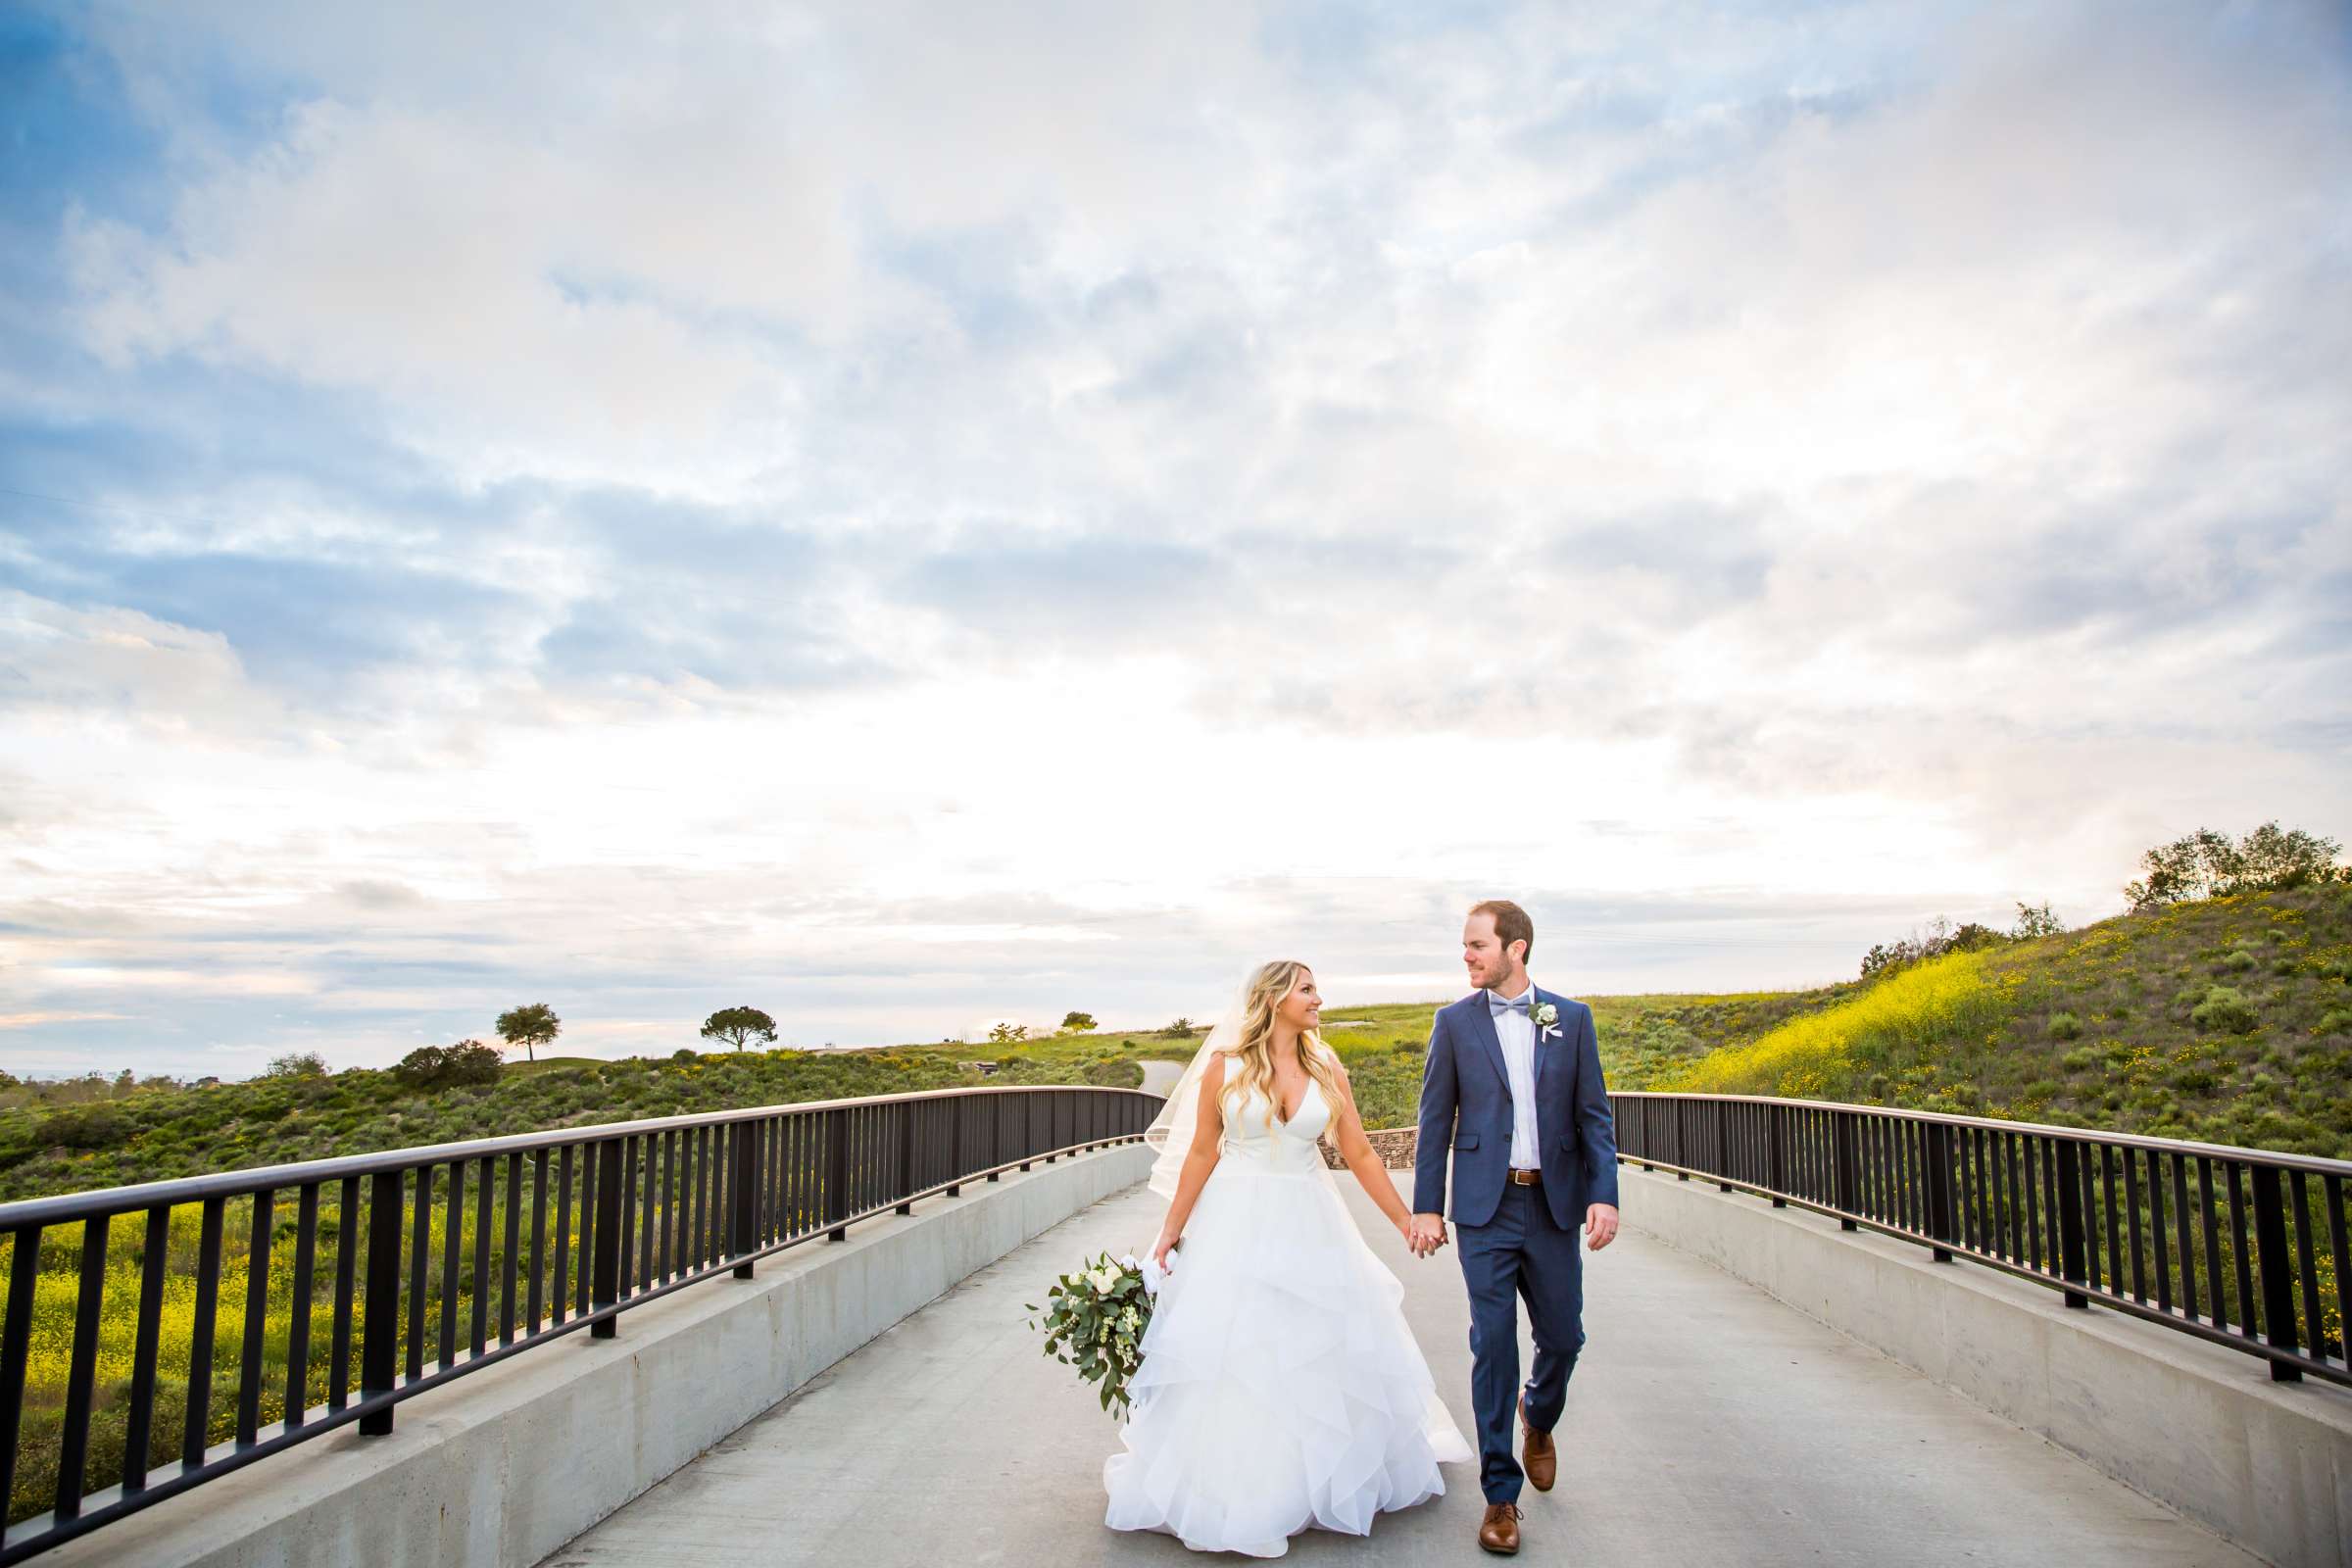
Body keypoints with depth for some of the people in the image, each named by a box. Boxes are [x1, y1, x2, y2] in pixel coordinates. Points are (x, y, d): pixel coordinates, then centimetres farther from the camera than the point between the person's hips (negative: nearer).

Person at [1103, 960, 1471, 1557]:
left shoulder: (1328, 1069, 1)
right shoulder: (1225, 1066, -6)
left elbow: (1360, 1154, 4)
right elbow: (1201, 1154, -1)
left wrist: (1407, 1222, 3)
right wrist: (1171, 1232, 1)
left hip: (1310, 1225, 3)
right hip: (1238, 1223, -3)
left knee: (1329, 1351, 10)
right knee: (1230, 1358, 3)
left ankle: (1332, 1479, 33)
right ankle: (1228, 1491, 21)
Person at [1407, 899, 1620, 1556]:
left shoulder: (1571, 1018, 3)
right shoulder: (1455, 1022, 1)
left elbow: (1594, 1114, 4)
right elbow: (1435, 1120, 2)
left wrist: (1604, 1195, -7)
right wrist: (1425, 1207, -2)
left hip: (1555, 1204, 1)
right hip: (1486, 1207, -1)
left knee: (1563, 1336, 9)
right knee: (1492, 1345, -1)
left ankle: (1538, 1417, 42)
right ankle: (1501, 1494, 12)